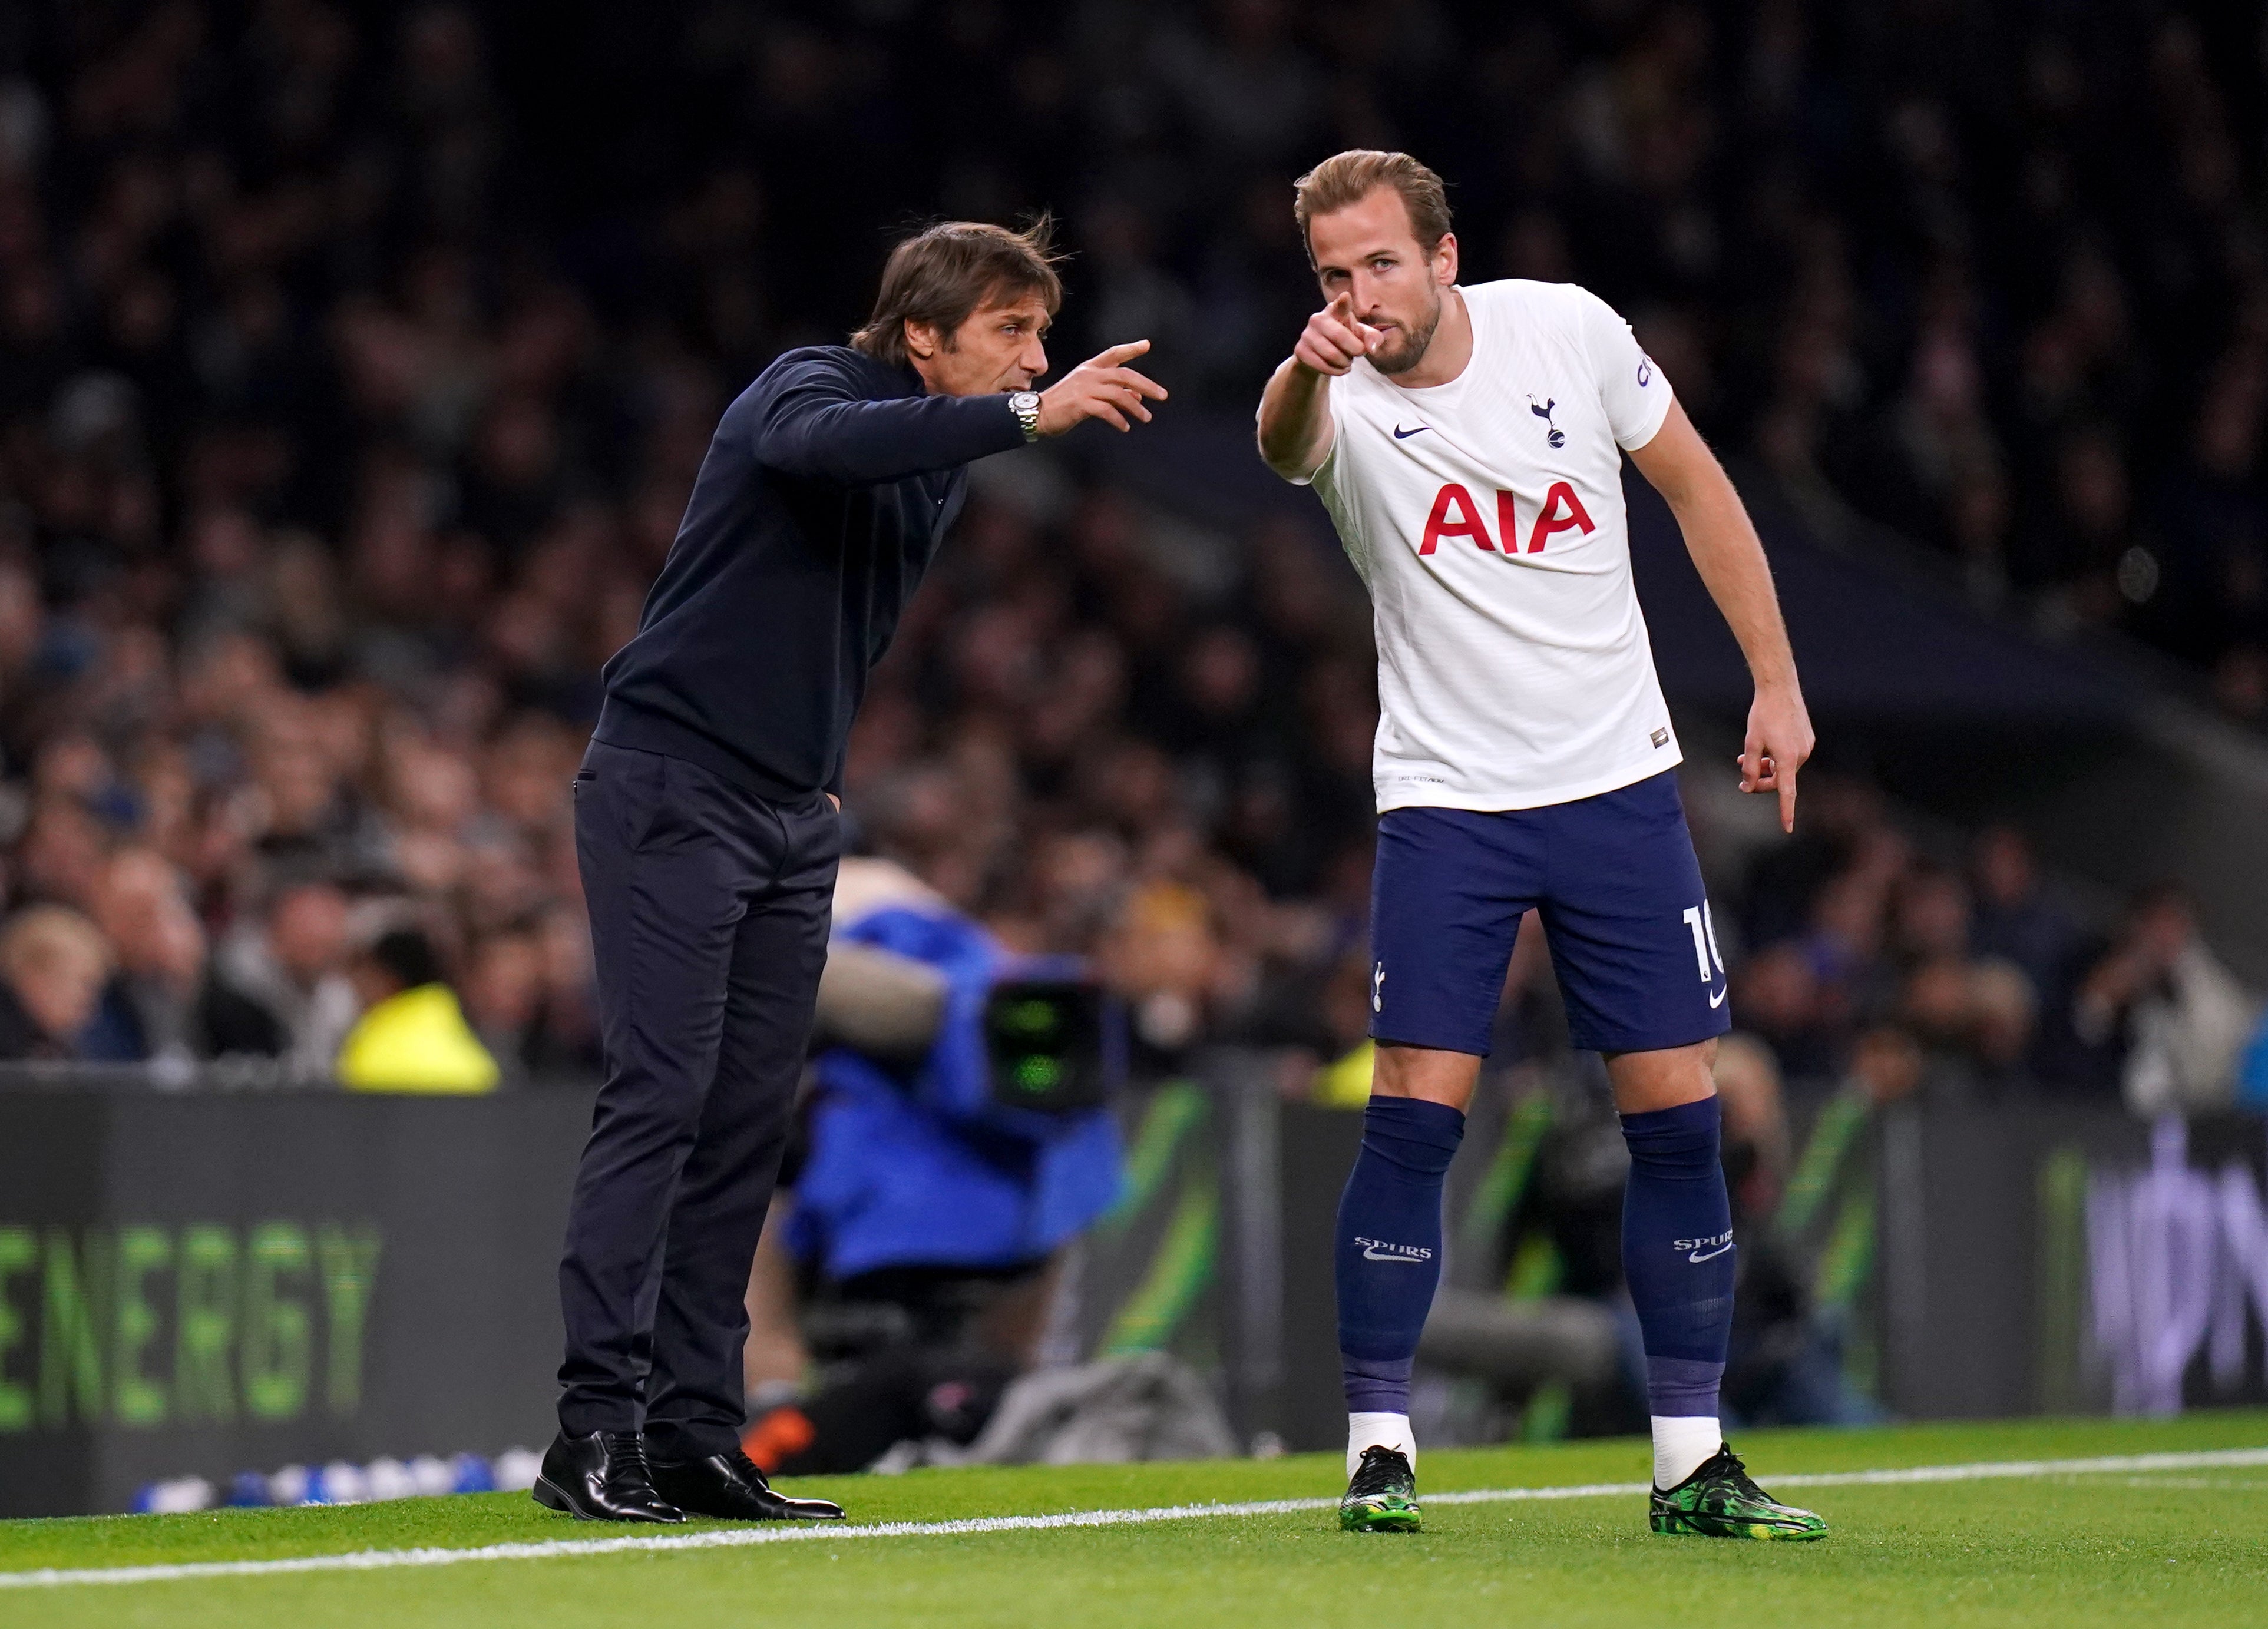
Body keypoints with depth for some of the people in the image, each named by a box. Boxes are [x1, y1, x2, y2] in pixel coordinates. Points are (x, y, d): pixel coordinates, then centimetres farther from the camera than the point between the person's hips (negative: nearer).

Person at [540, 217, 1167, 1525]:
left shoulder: (946, 472, 12)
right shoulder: (806, 388, -12)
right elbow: (824, 442, -38)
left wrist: (823, 771, 14)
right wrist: (1027, 417, -46)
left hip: (793, 819, 8)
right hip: (670, 790, -8)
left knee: (751, 1123, 5)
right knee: (659, 1097, -13)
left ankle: (697, 1439, 7)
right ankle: (596, 1428, -13)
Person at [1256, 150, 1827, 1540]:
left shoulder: (1571, 331, -6)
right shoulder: (1340, 401, -12)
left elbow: (1695, 484, 8)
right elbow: (1285, 447, -37)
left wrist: (1777, 684, 7)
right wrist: (1305, 371, -61)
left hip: (1620, 784, 2)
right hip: (1446, 802, -2)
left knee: (1678, 1115, 1)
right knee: (1414, 1113, -11)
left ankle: (1693, 1461, 10)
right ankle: (1381, 1445, -1)